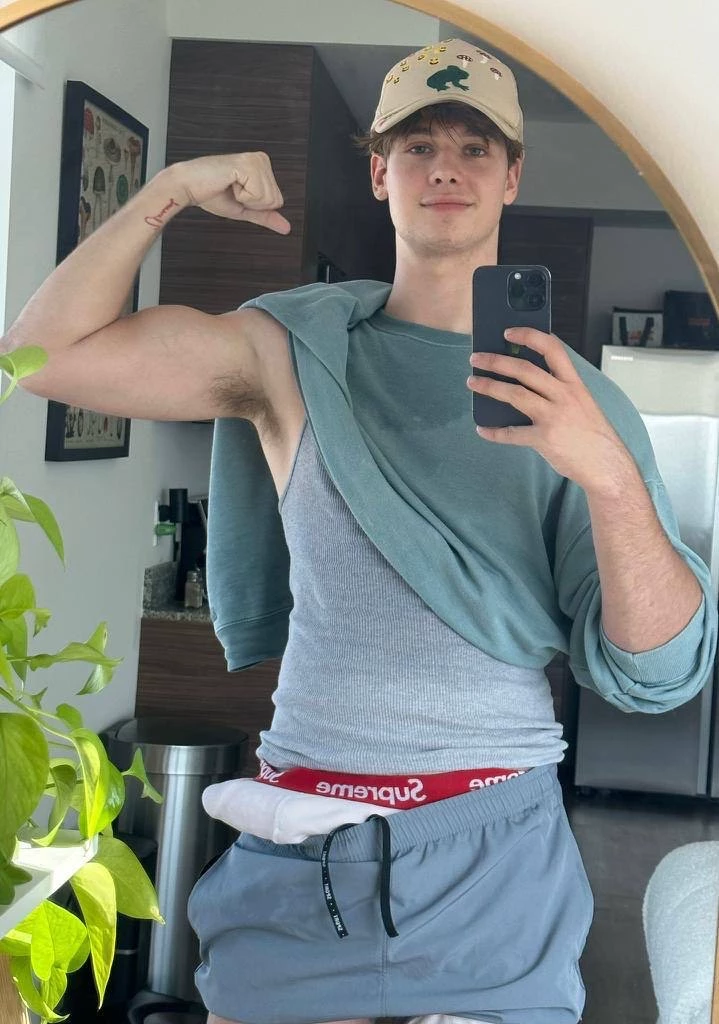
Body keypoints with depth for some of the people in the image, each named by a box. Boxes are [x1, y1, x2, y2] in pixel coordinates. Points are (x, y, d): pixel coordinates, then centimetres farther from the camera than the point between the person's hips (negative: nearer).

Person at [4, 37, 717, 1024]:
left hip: (493, 859, 0)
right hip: (298, 844, 1)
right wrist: (170, 189, -7)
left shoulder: (576, 401, -1)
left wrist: (607, 472, -24)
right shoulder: (297, 351, 1)